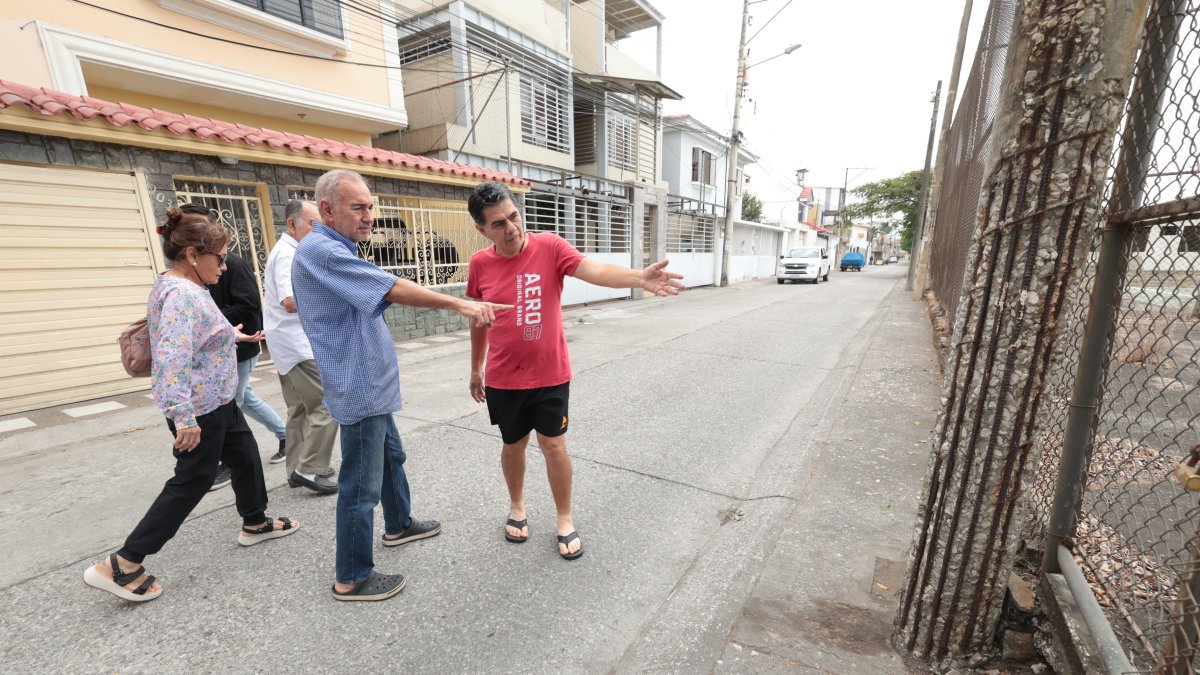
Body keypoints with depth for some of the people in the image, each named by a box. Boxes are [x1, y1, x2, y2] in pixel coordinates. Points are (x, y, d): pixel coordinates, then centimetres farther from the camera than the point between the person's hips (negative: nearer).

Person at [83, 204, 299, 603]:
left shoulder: (184, 287, 8)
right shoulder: (181, 294, -24)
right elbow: (173, 360, -32)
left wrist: (231, 336, 27)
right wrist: (184, 418, -34)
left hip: (216, 401, 10)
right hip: (199, 409, -10)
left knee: (245, 455, 20)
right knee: (193, 480, 3)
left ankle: (255, 523, 37)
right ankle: (121, 566, 16)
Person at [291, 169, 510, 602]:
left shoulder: (335, 249, 14)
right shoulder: (321, 250, -20)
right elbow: (392, 289, -30)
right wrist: (459, 304, -32)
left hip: (371, 385, 11)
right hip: (360, 388, -11)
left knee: (391, 456, 24)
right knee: (361, 483, 1)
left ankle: (399, 525, 44)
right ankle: (352, 578, 18)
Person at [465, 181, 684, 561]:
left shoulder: (550, 247, -11)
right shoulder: (479, 264, -4)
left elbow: (594, 271, -27)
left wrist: (640, 278, -45)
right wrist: (475, 369, 16)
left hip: (550, 374, -2)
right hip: (503, 379, 2)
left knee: (554, 445, 7)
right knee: (513, 445, 17)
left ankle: (564, 520, 29)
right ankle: (517, 507, 44)